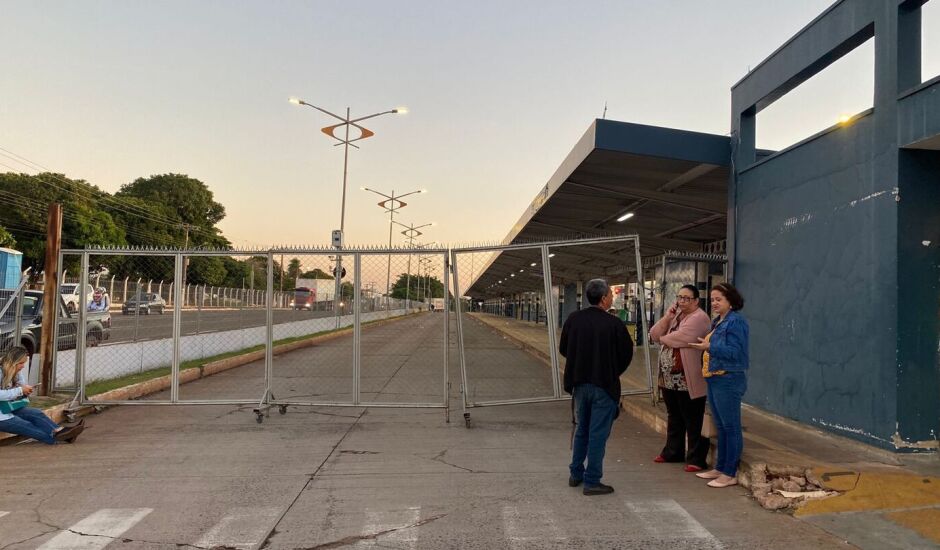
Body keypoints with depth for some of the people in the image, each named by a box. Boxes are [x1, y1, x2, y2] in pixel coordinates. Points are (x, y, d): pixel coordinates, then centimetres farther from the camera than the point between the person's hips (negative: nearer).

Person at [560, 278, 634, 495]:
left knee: (581, 430, 20)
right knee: (598, 434, 4)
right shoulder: (614, 324, -15)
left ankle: (576, 474, 27)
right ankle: (592, 481, 9)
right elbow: (626, 354, -6)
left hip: (580, 383, 5)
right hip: (604, 385, -5)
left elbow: (563, 349, 6)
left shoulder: (573, 319, -2)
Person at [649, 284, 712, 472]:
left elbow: (679, 338, -24)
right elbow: (654, 335, 9)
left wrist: (663, 338, -3)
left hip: (687, 381, -9)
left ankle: (696, 459, 7)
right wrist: (667, 317, -5)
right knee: (673, 417, 18)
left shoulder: (699, 318, -12)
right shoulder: (675, 315, 16)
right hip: (669, 379, 9)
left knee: (693, 421, -1)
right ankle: (673, 452, 30)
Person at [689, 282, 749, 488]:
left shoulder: (736, 321, -14)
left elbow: (735, 352, -20)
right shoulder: (717, 321, 14)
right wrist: (705, 345, 4)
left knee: (731, 427, -1)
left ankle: (730, 474, 7)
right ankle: (720, 468, 27)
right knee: (721, 427, 17)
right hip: (714, 379, 10)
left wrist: (709, 347, -23)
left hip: (728, 381, -10)